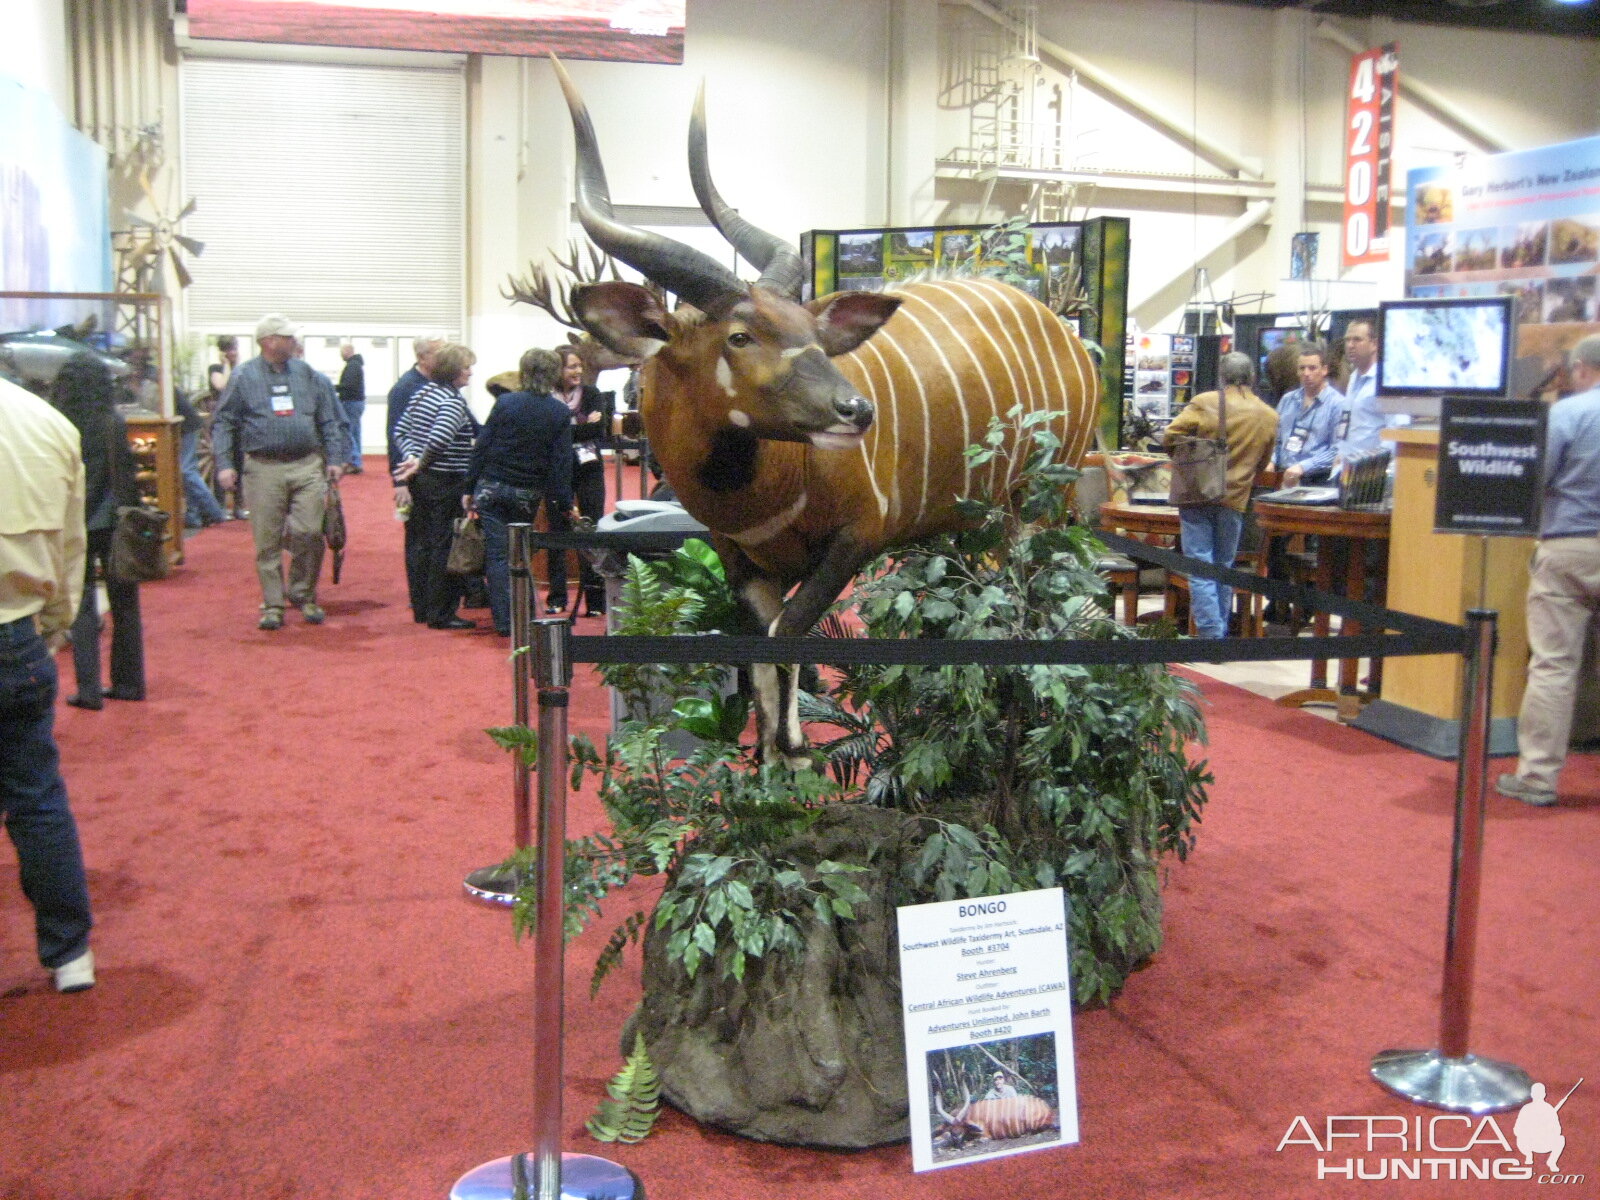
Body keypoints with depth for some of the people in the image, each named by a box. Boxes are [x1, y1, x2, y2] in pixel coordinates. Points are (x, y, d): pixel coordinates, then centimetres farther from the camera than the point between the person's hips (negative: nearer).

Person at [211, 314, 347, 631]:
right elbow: (224, 424, 3)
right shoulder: (243, 377, 2)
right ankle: (273, 604, 13)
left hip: (307, 466, 1)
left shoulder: (307, 375, 9)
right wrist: (224, 464, -6)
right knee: (268, 541, 2)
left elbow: (328, 421, 13)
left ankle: (304, 594, 14)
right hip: (264, 470, -1)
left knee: (308, 532, -7)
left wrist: (334, 459, 7)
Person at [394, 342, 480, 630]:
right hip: (446, 482, -9)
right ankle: (441, 613, 2)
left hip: (421, 479, 9)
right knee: (445, 547, -2)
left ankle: (424, 608, 22)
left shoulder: (423, 392, 13)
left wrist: (411, 458, 2)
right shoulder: (454, 401, -15)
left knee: (425, 544, 15)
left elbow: (401, 431, 14)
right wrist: (421, 463, -16)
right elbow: (439, 439, -29)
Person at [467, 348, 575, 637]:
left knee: (497, 554, 0)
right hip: (528, 494, 2)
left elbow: (481, 447, -4)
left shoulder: (505, 403, -5)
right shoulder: (560, 413, -2)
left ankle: (504, 621, -5)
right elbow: (561, 462, -5)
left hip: (491, 488, -2)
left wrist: (470, 488, 1)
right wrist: (565, 503, -1)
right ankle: (519, 616, 26)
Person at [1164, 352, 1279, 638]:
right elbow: (1263, 462, 14)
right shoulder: (1269, 416, 6)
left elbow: (1171, 435, -11)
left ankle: (1210, 635, -8)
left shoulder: (1206, 402, -6)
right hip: (1235, 498, 3)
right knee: (1223, 568, 16)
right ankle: (1220, 631, 21)